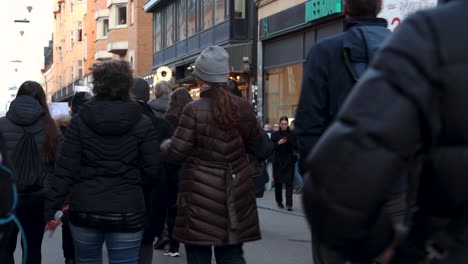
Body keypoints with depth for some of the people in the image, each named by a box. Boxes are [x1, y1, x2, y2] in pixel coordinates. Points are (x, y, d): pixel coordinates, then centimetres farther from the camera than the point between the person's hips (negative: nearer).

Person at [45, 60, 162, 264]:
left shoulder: (80, 121, -1)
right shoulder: (142, 124, -3)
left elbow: (65, 169, -5)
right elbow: (153, 170, -4)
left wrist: (52, 207, 0)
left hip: (85, 211, 1)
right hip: (127, 212, -1)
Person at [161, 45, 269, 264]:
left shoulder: (194, 110, -13)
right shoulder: (243, 107, 0)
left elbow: (175, 154, -10)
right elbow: (259, 148, 9)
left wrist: (164, 145, 11)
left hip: (201, 193, -4)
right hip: (235, 195, 4)